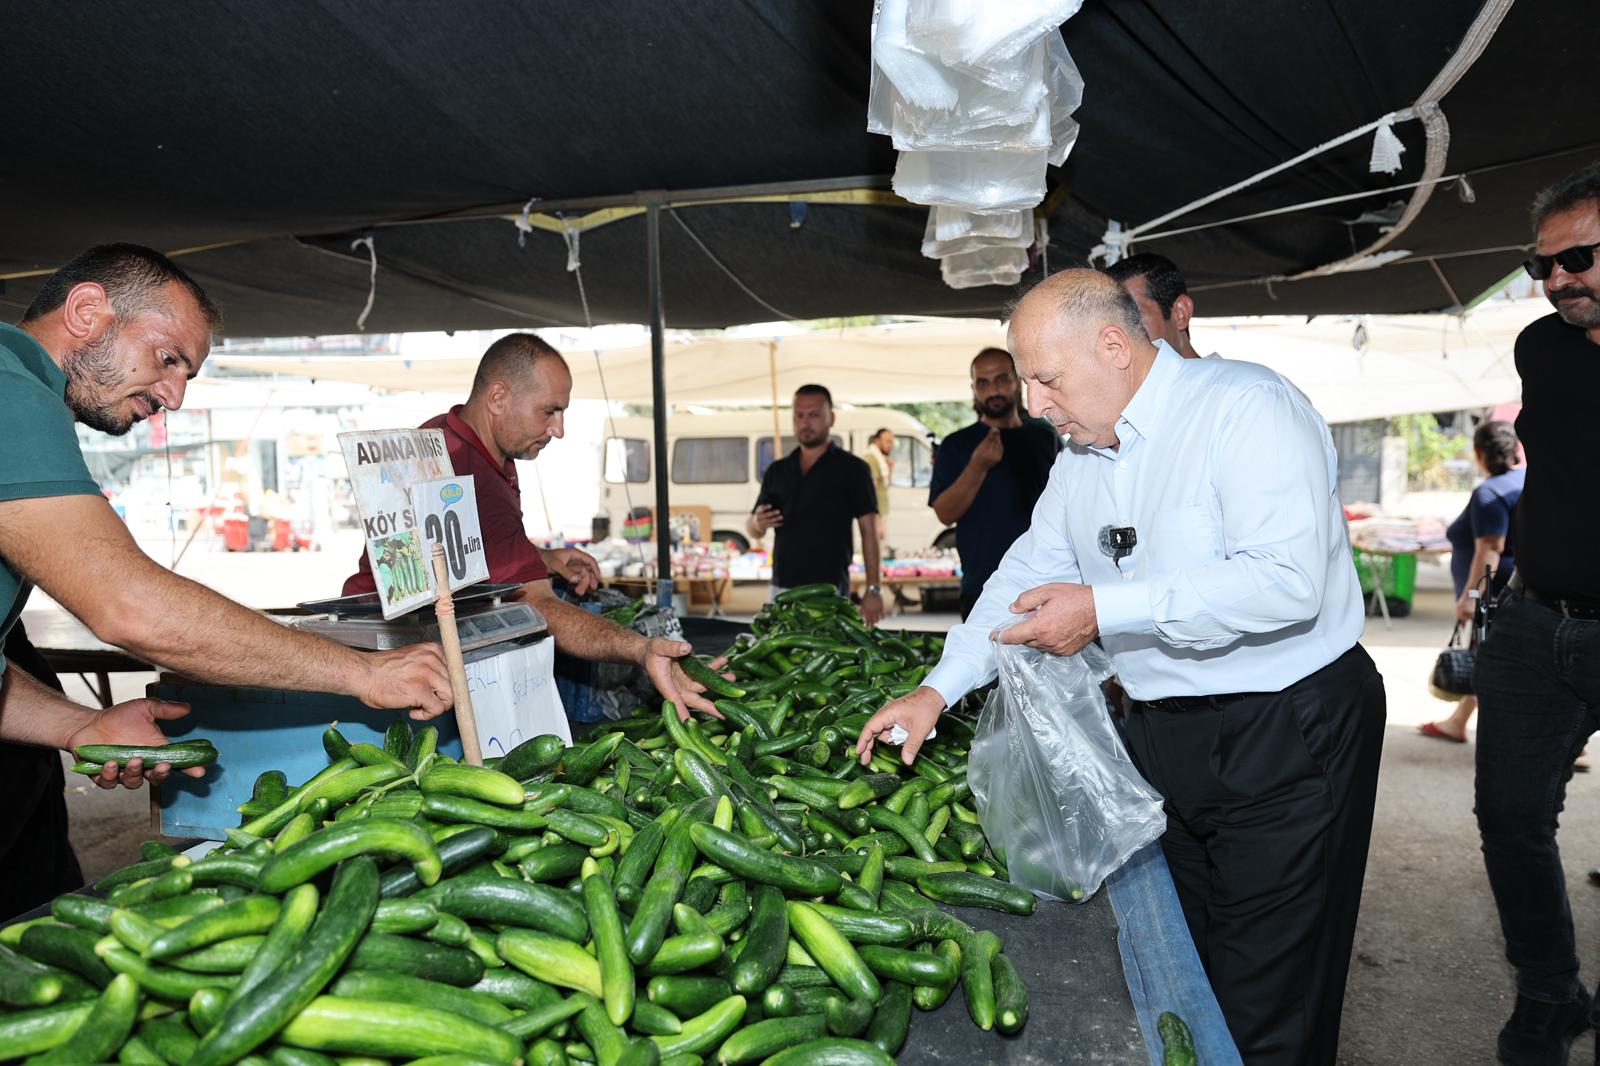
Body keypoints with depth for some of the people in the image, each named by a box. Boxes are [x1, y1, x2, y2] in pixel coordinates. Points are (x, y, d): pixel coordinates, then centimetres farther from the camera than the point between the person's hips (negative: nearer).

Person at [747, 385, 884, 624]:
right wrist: (757, 523, -7)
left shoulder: (852, 469, 1)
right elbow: (752, 530, 18)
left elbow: (869, 532, -2)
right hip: (782, 588, 4)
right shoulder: (777, 471, 14)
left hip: (830, 589, -4)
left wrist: (873, 589, -10)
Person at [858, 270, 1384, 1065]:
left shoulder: (1247, 406, -16)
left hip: (1287, 737, -7)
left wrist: (1104, 609, -25)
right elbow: (1027, 574, 13)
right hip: (1160, 732, 7)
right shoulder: (1080, 457, 9)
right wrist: (937, 689, 4)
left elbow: (1286, 580, -27)